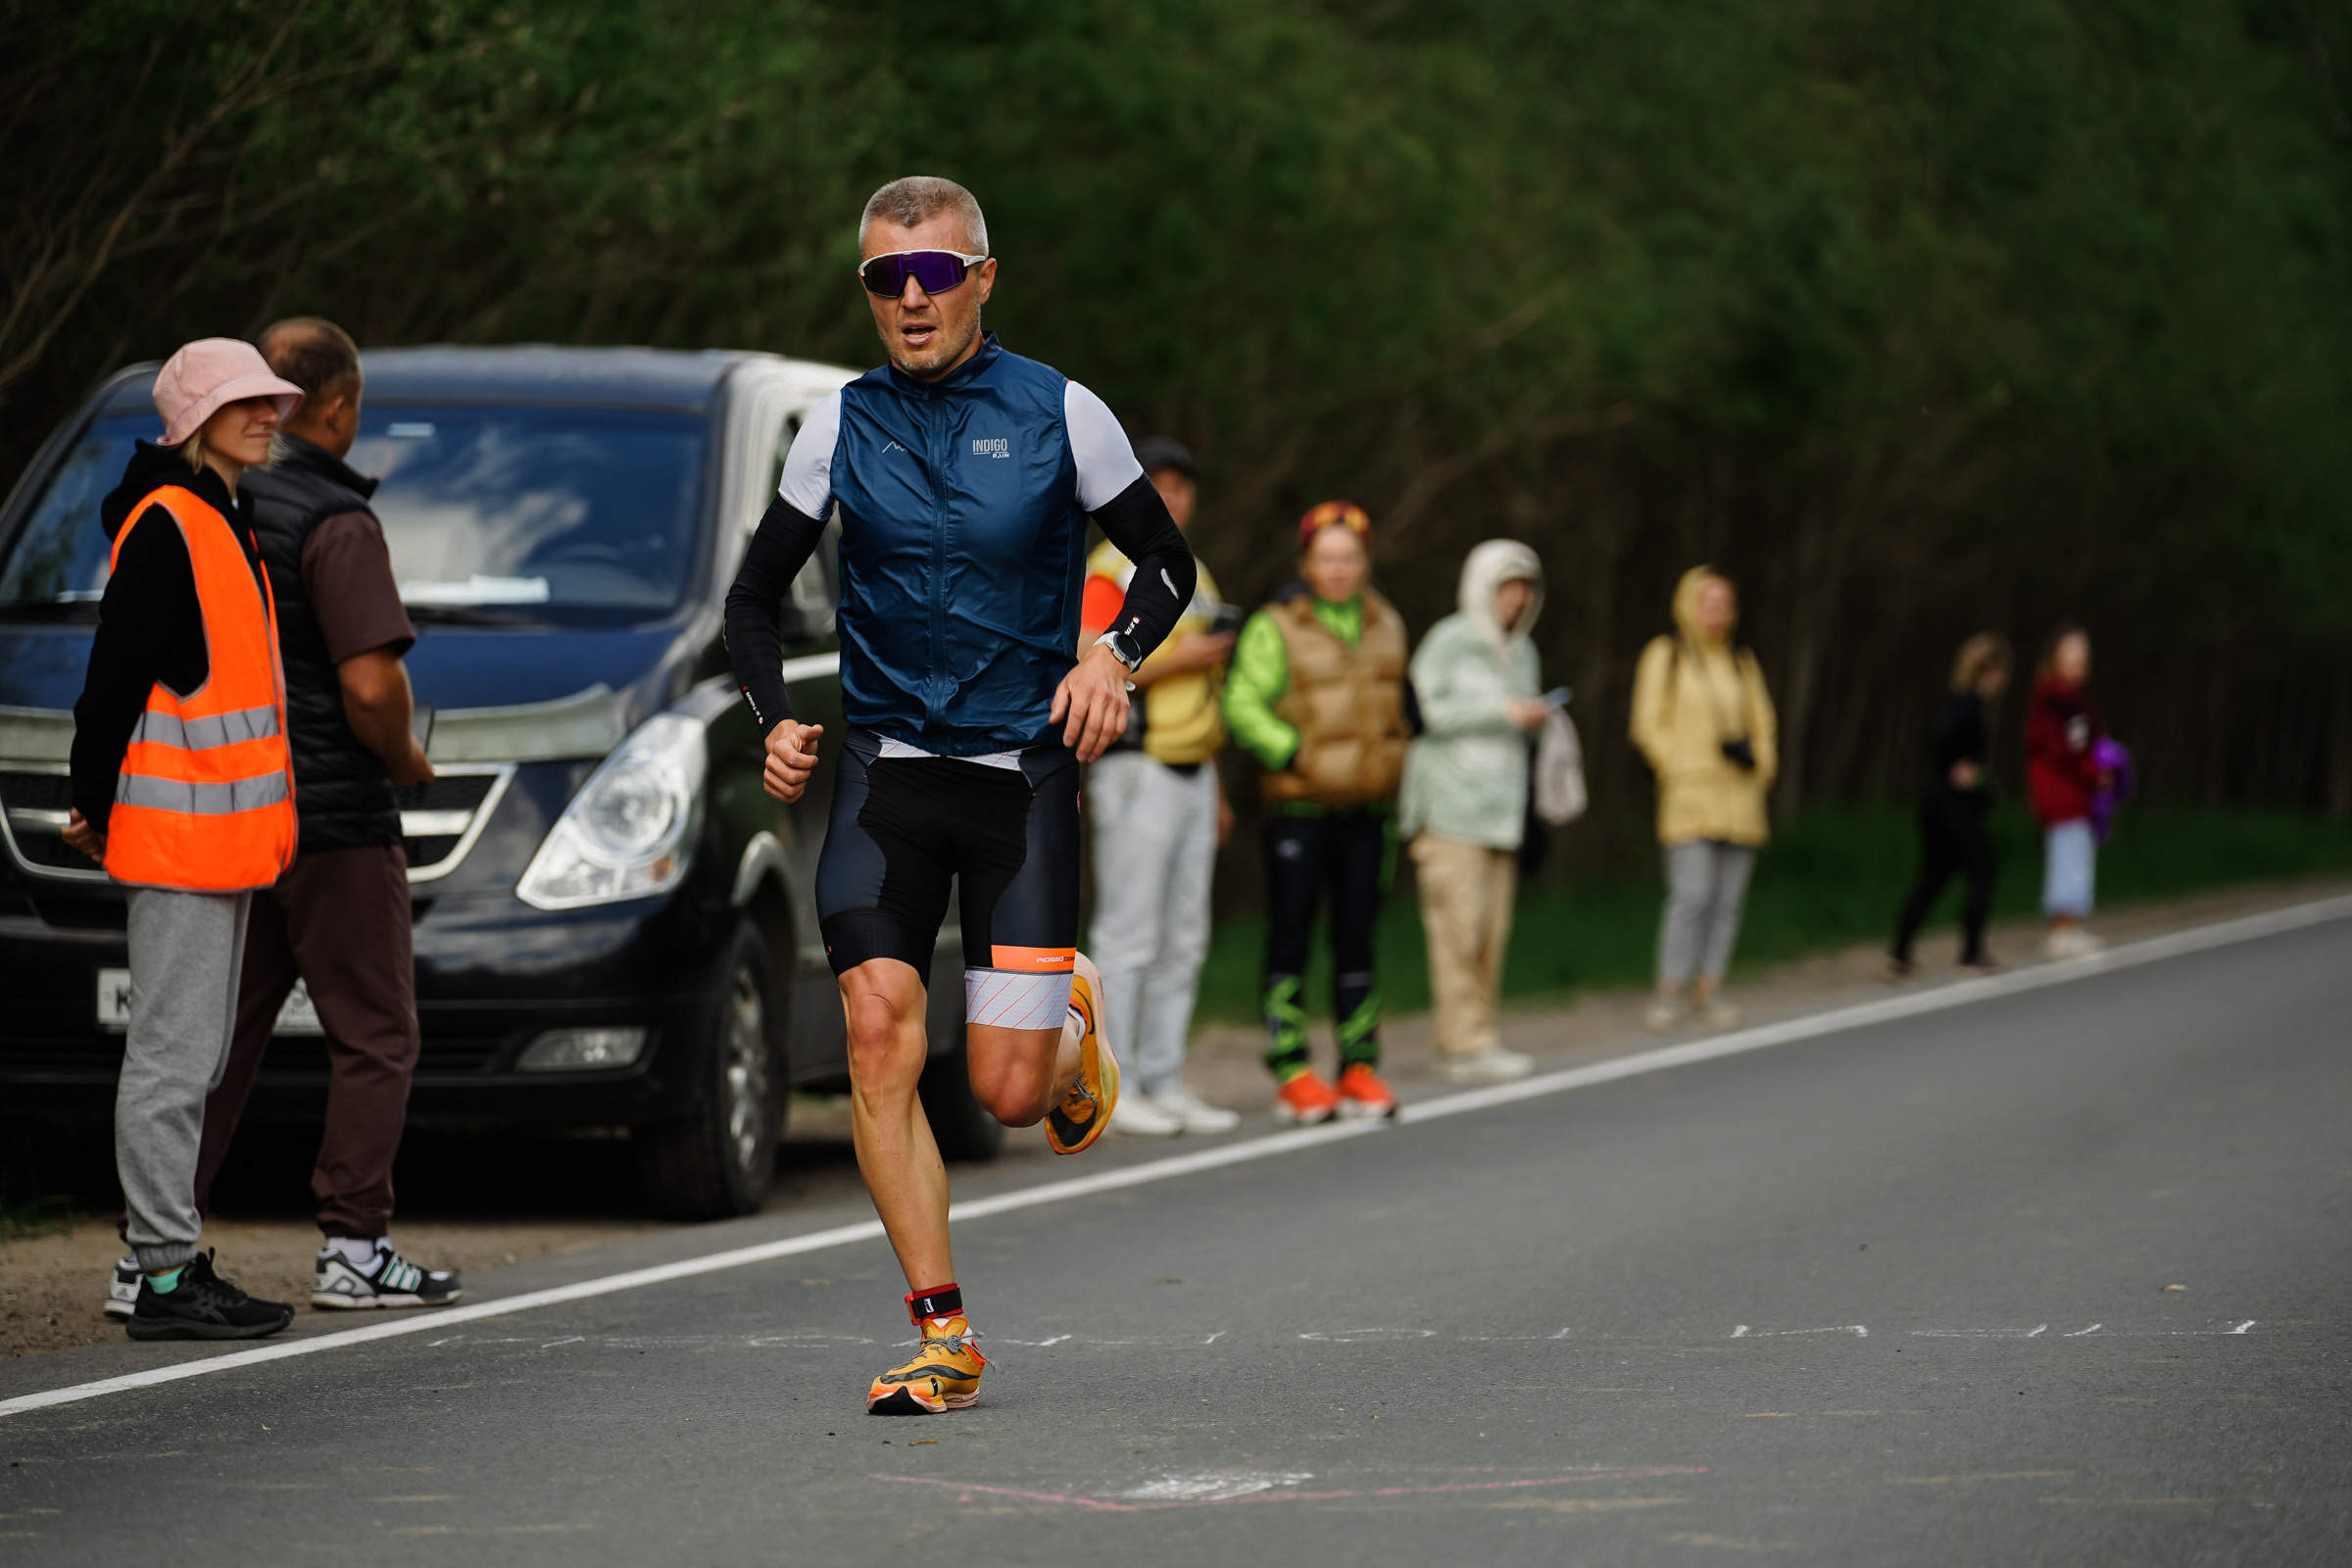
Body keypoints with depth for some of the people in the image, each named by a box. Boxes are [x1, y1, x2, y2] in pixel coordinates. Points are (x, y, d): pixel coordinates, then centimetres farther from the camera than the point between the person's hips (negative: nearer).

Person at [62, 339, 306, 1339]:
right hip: (178, 829, -10)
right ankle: (164, 1278, -6)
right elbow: (116, 672, -16)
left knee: (196, 1055, 13)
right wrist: (95, 802, -13)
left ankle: (179, 1263, 18)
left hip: (222, 830, 10)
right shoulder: (167, 525, -13)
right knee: (173, 1054, -8)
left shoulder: (223, 524, 18)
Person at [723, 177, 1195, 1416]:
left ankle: (1072, 1025, 33)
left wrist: (1114, 656, -10)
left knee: (1010, 1091, -6)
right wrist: (776, 720, -3)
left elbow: (1166, 561, 9)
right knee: (880, 1033, -16)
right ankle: (942, 1337, -10)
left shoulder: (1058, 415, 0)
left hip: (1023, 767, -2)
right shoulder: (842, 425, 5)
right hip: (884, 765, 2)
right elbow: (756, 593, 14)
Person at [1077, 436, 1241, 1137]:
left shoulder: (1192, 575, 19)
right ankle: (1113, 1088, -6)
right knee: (1128, 936, -8)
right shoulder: (1108, 573, -8)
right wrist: (1179, 660, -18)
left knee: (1182, 940, 7)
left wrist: (1215, 789, 20)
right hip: (1135, 771, -8)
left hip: (1190, 776, 8)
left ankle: (1165, 1084, 10)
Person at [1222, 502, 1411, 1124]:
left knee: (1356, 939, 7)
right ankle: (1293, 1076, -1)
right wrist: (1295, 754, -20)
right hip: (1299, 810, -5)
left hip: (1368, 811, 5)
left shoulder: (1385, 625, 11)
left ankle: (1360, 1070, 11)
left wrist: (1393, 763, 16)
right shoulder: (1275, 628, -6)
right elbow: (1242, 705, -13)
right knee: (1291, 939, -3)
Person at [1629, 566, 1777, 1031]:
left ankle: (1707, 991, 7)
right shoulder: (1665, 656, 4)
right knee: (1692, 895, -15)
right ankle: (1668, 993, -11)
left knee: (1728, 900, 1)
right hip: (1689, 799, -5)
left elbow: (1763, 725, 20)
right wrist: (1677, 770, -8)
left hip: (1739, 798, 5)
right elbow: (1649, 726, 1)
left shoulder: (1742, 663, 17)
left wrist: (1755, 757, -1)